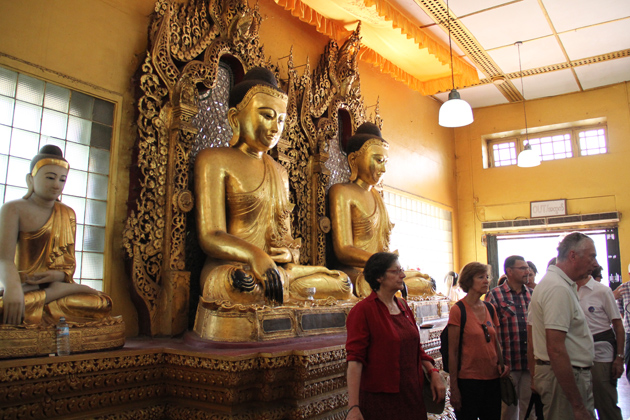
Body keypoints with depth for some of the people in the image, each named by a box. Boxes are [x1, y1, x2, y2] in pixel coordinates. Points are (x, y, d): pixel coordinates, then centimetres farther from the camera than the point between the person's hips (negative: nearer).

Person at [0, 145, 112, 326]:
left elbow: (70, 261, 10)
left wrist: (59, 275, -15)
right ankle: (66, 290, -25)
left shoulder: (68, 214, 14)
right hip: (24, 288, -3)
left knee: (103, 303, -27)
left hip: (57, 282, 4)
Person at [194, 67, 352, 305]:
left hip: (277, 269, 7)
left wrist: (291, 253, -6)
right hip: (228, 269, -6)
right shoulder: (214, 160, 1)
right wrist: (254, 255, -29)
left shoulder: (279, 172, 22)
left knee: (343, 284, -11)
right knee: (243, 284, -40)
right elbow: (210, 238, -10)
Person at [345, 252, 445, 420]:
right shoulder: (363, 310, -15)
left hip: (412, 393, 7)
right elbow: (355, 360, -19)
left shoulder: (403, 306, 8)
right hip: (380, 398, -7)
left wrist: (434, 373, 3)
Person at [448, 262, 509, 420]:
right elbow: (452, 352, -10)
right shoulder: (458, 310, -10)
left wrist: (502, 364, 0)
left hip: (493, 378, 6)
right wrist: (454, 388, -11)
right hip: (468, 379, -6)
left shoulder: (490, 308, 8)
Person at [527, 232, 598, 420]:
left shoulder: (547, 283, 13)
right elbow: (556, 349, -25)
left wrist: (535, 378, 22)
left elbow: (531, 338, 17)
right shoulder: (559, 288, -19)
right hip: (566, 377, -10)